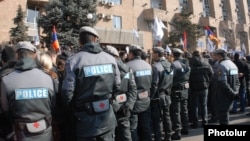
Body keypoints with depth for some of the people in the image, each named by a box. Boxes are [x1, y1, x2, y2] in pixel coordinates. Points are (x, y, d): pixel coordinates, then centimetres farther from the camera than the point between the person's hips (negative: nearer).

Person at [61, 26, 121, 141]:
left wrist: (73, 109, 5)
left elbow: (67, 91, -15)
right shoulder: (110, 58, 0)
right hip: (107, 116, 4)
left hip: (86, 118, -3)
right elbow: (117, 86, 3)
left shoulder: (73, 60, -14)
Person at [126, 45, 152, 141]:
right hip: (146, 101, 6)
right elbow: (151, 83, 6)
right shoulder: (148, 65, 4)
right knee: (145, 127, 17)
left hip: (134, 101, -6)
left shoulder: (128, 66, -17)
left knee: (132, 128, 6)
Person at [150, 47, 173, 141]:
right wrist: (168, 92, 15)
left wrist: (150, 97, -12)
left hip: (158, 96, -7)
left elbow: (154, 84, -19)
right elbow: (171, 82, 9)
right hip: (167, 96, 8)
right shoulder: (170, 65, 6)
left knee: (156, 119, 2)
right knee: (166, 117, 16)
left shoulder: (155, 66, -17)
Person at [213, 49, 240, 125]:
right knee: (224, 113, 20)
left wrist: (233, 93, -16)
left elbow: (223, 83, -24)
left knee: (222, 115, 0)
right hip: (230, 95, 9)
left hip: (223, 95, -9)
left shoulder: (221, 65, -16)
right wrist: (236, 92, 10)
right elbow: (237, 81, 15)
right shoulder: (233, 64, 13)